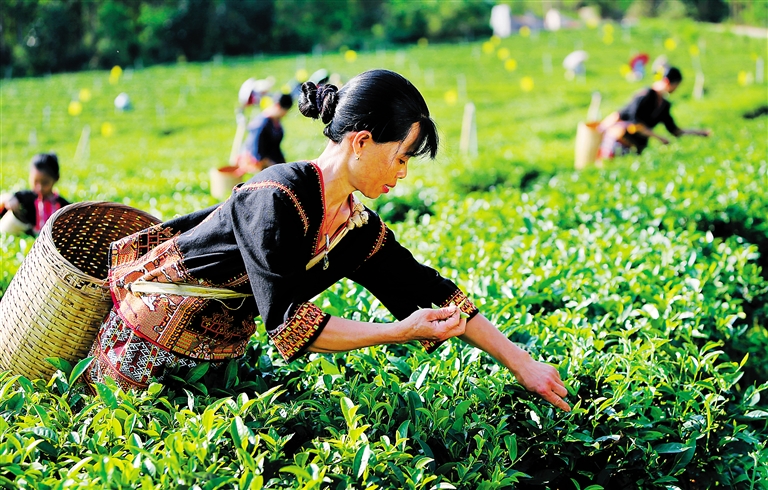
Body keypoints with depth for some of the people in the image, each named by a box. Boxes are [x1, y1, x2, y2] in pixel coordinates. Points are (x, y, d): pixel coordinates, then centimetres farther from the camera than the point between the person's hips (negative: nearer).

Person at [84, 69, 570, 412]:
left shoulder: (359, 229, -5)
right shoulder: (277, 201, -31)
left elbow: (431, 293, -2)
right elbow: (290, 323, -32)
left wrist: (520, 360, -4)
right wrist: (400, 331, -31)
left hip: (221, 344, 7)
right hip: (154, 314, -7)